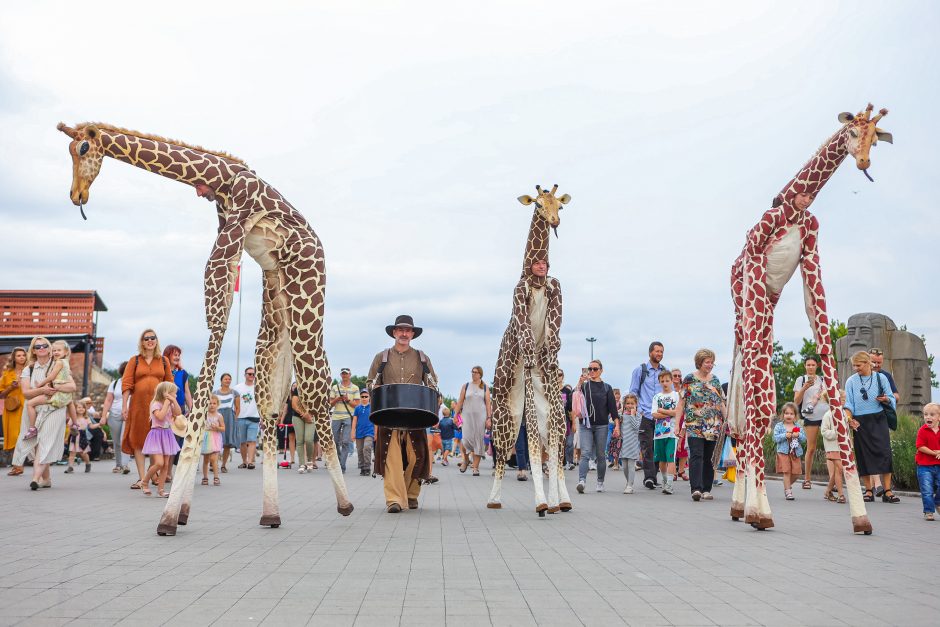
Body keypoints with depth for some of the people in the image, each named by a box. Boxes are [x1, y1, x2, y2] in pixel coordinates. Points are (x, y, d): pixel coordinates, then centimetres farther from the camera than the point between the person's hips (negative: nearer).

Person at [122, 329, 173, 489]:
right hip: (138, 404, 0)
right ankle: (142, 478, 4)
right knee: (138, 440, 0)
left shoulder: (163, 361, 10)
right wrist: (124, 406, -5)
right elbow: (126, 384, 2)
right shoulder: (134, 360, 7)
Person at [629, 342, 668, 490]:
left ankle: (650, 478, 12)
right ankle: (650, 477, -13)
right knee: (647, 447, -9)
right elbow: (633, 392, 4)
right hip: (646, 416, -3)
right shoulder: (640, 370, 4)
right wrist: (639, 411, -5)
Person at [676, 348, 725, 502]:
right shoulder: (689, 379, 2)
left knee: (709, 458, 6)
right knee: (696, 456, -14)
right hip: (694, 425, -4)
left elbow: (721, 403, 16)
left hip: (713, 426, 4)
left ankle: (706, 489, 14)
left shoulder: (715, 380, 13)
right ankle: (696, 488, -20)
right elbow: (681, 403, 1)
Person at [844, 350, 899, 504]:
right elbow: (848, 404, 3)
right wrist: (849, 419, -12)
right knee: (864, 456, 2)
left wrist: (886, 399, -15)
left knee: (884, 453, -8)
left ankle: (887, 491, -5)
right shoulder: (851, 381, 5)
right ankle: (869, 490, 11)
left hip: (878, 420, -1)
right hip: (860, 422, 1)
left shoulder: (881, 378, 4)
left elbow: (892, 399, 8)